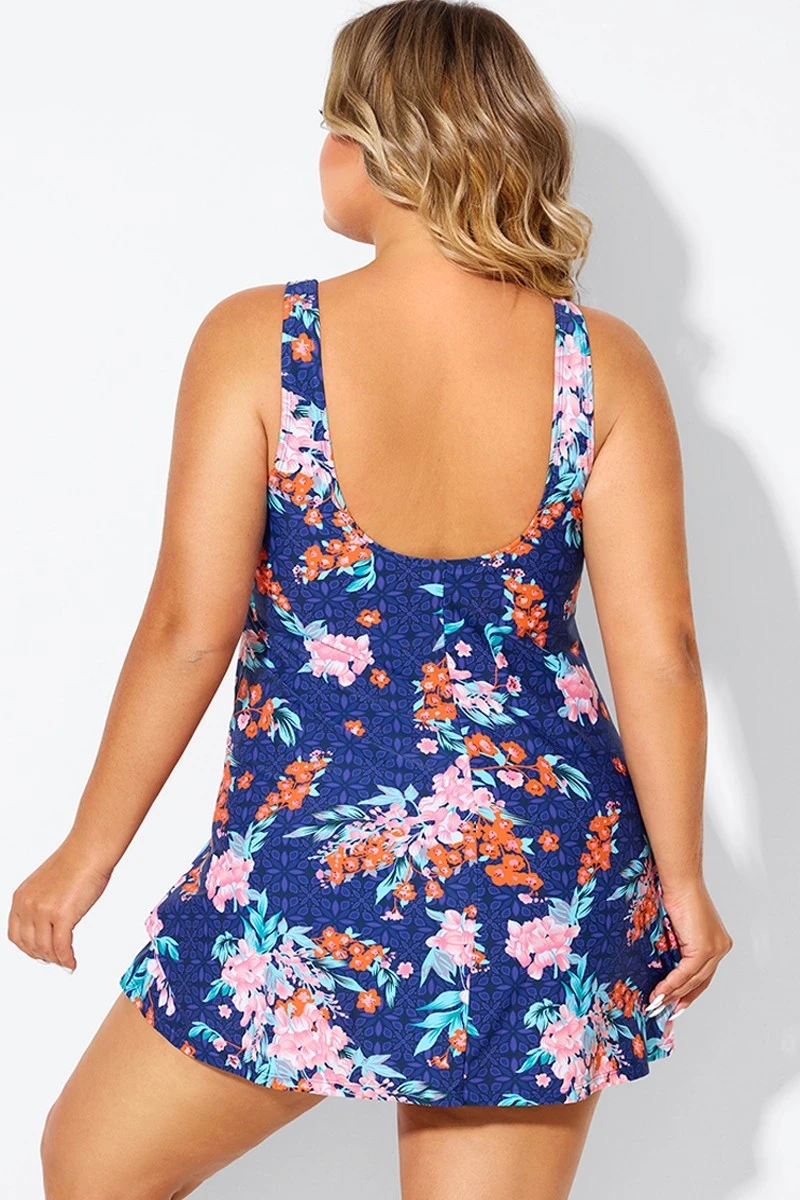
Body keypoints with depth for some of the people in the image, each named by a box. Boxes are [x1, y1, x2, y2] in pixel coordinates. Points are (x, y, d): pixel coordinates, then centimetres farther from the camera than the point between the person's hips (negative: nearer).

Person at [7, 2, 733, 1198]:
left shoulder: (258, 339, -10)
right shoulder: (604, 361, -4)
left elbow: (188, 629, -11)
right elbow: (659, 653, -4)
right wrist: (682, 884, 8)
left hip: (310, 877, -3)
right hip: (548, 873, 3)